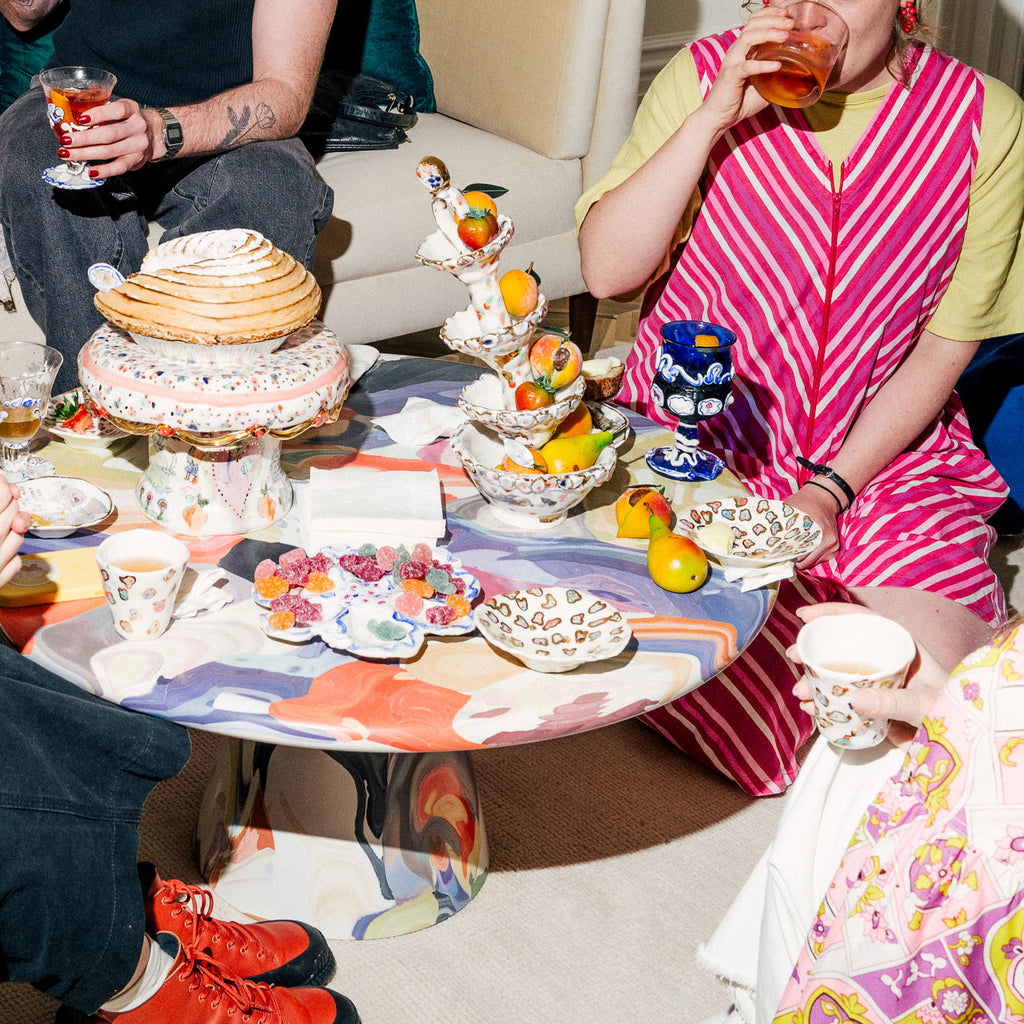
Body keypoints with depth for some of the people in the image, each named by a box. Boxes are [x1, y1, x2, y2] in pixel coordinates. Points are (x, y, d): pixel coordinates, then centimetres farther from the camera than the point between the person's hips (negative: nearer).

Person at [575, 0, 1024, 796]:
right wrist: (715, 117, -21)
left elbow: (945, 344, -1)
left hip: (880, 455, 0)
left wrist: (832, 489, -11)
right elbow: (607, 270, -12)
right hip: (692, 444, 0)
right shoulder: (705, 77, -4)